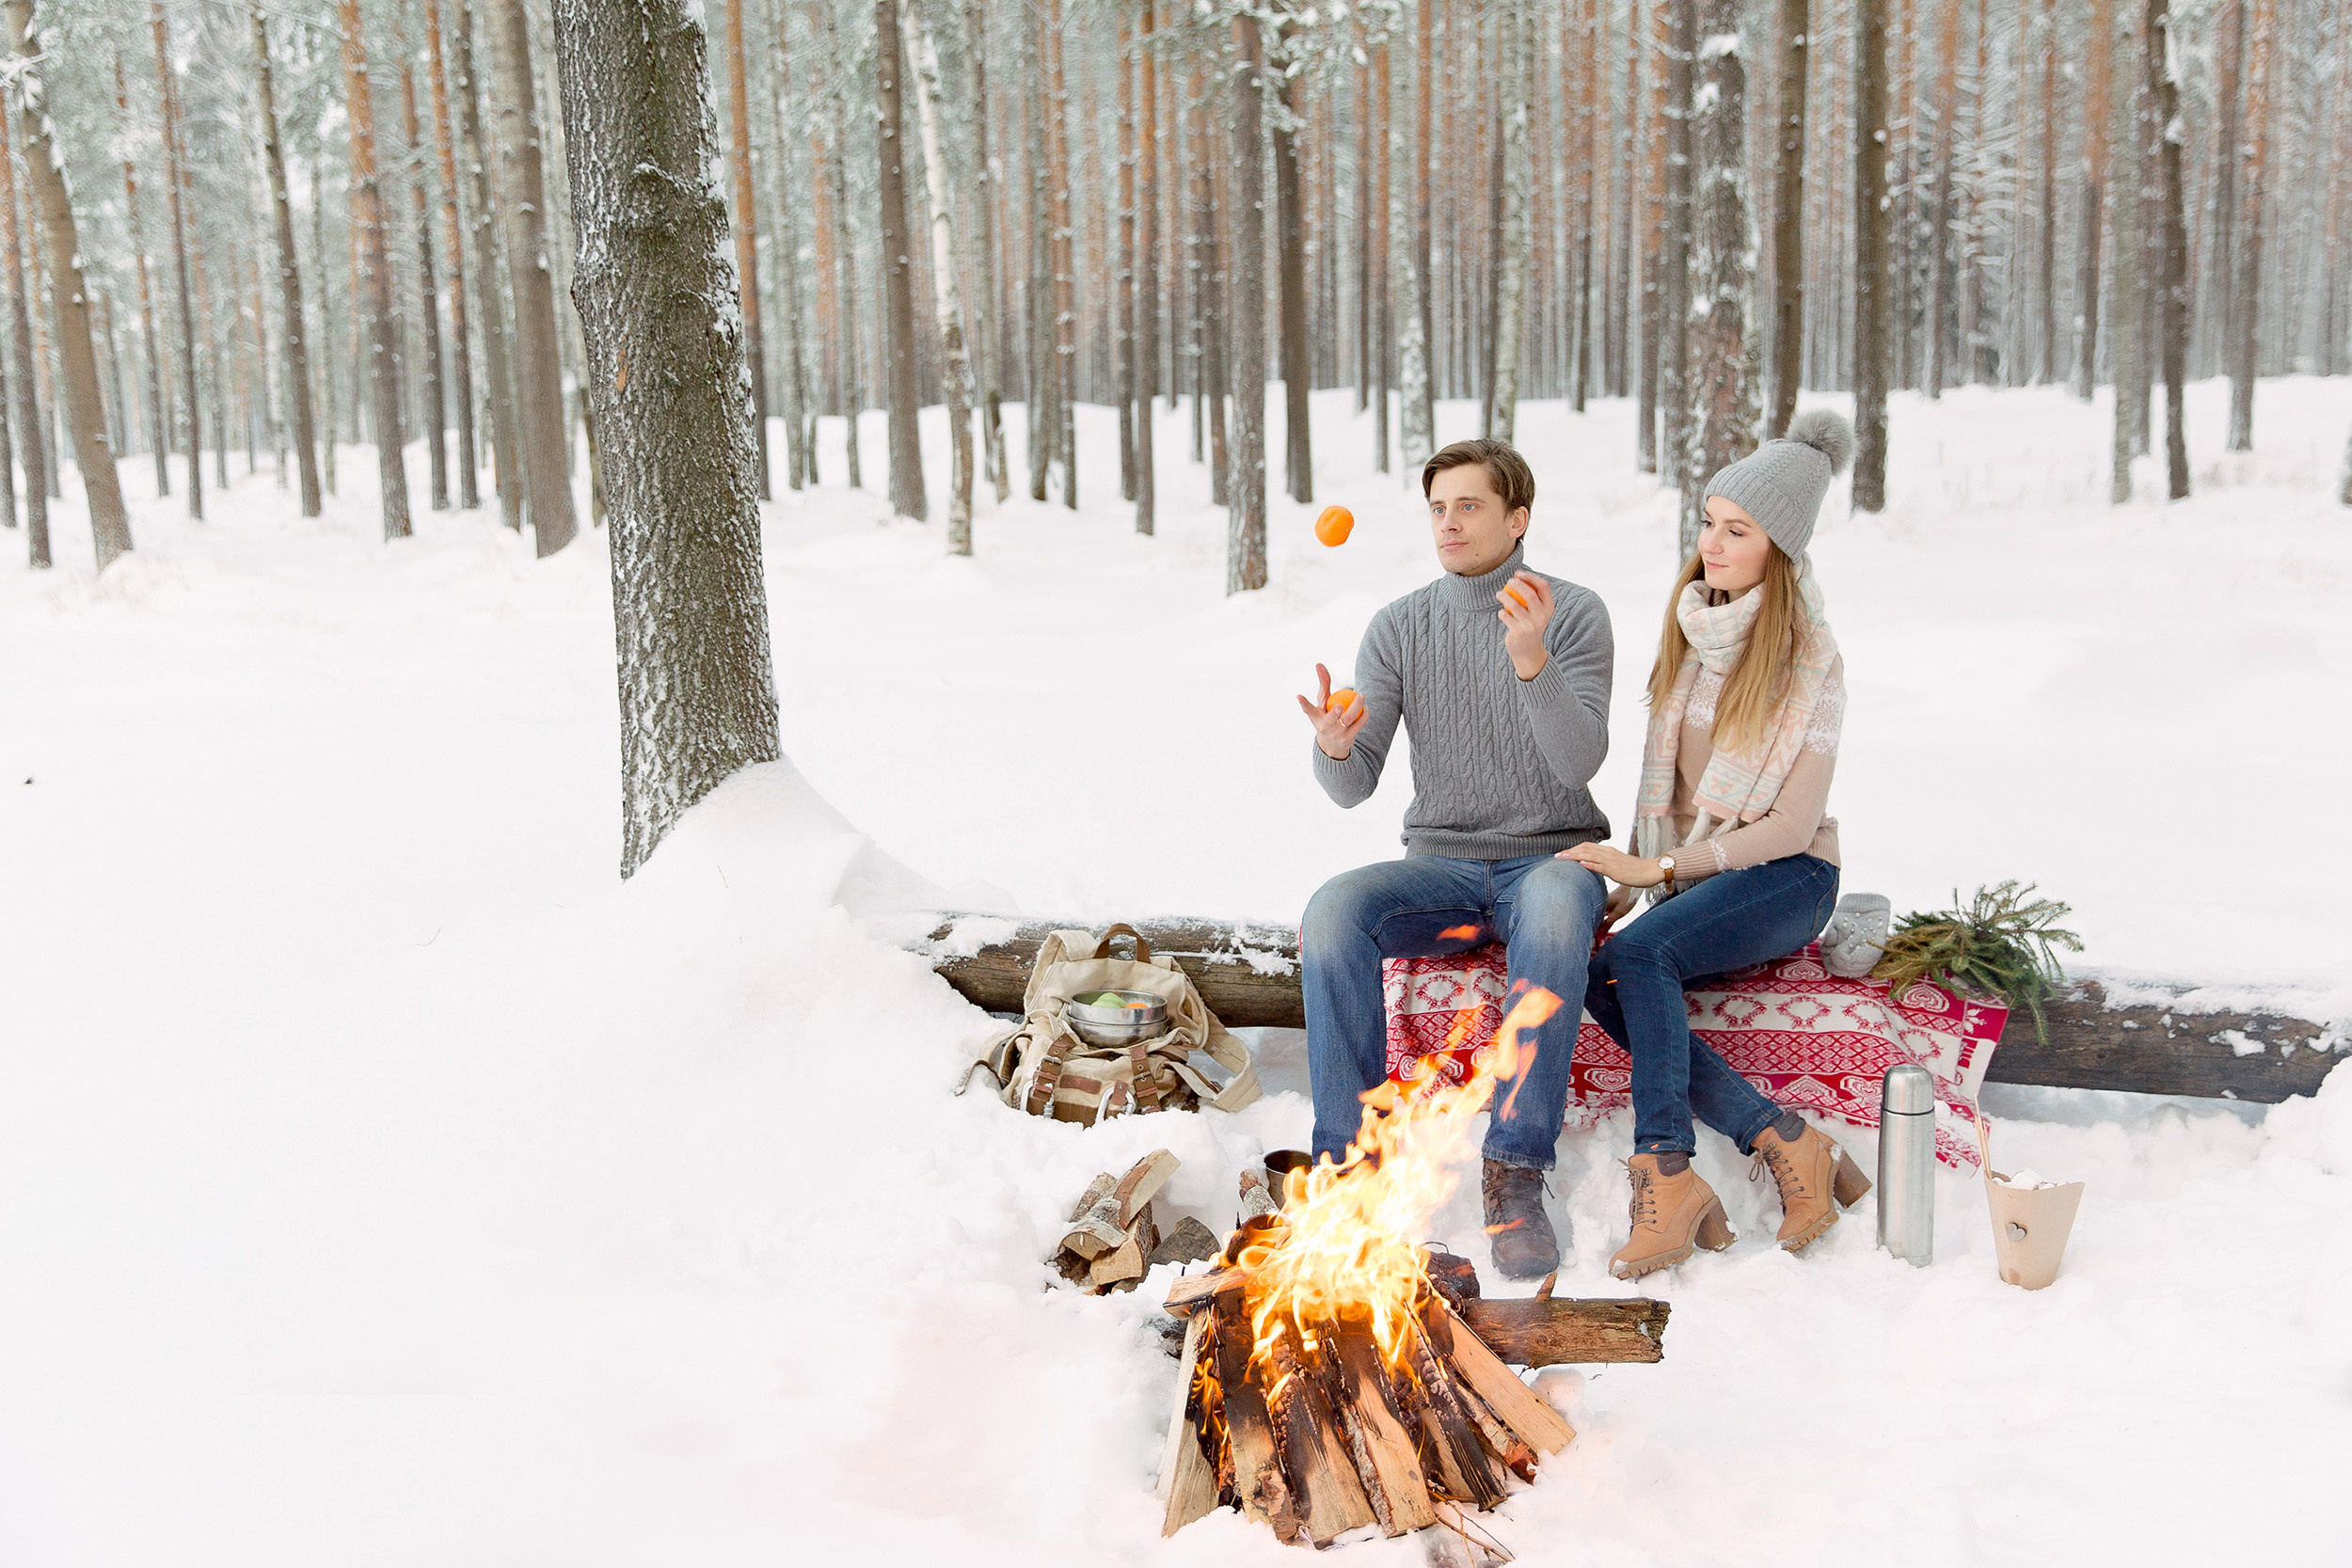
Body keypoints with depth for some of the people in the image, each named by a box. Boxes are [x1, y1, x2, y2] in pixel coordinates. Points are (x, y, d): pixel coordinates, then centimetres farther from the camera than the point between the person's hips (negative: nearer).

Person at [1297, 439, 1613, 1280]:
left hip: (1552, 857, -3)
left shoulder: (1574, 613, -3)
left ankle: (1516, 1176, -33)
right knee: (1333, 909, -28)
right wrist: (1334, 746, -26)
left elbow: (1578, 762, -17)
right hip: (1441, 866, 3)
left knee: (1555, 910, -38)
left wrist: (1532, 662, -32)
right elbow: (1353, 786, -2)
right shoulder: (1398, 626, 4)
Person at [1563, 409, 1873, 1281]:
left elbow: (1793, 826, -12)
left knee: (1639, 955, -33)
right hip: (1693, 875, 6)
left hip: (1786, 880, -6)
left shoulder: (1809, 658, -10)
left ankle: (1667, 1176, -30)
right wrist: (1636, 872, 1)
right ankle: (1785, 1143, -25)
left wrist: (1659, 870, -16)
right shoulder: (1688, 626, 8)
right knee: (1597, 982, -25)